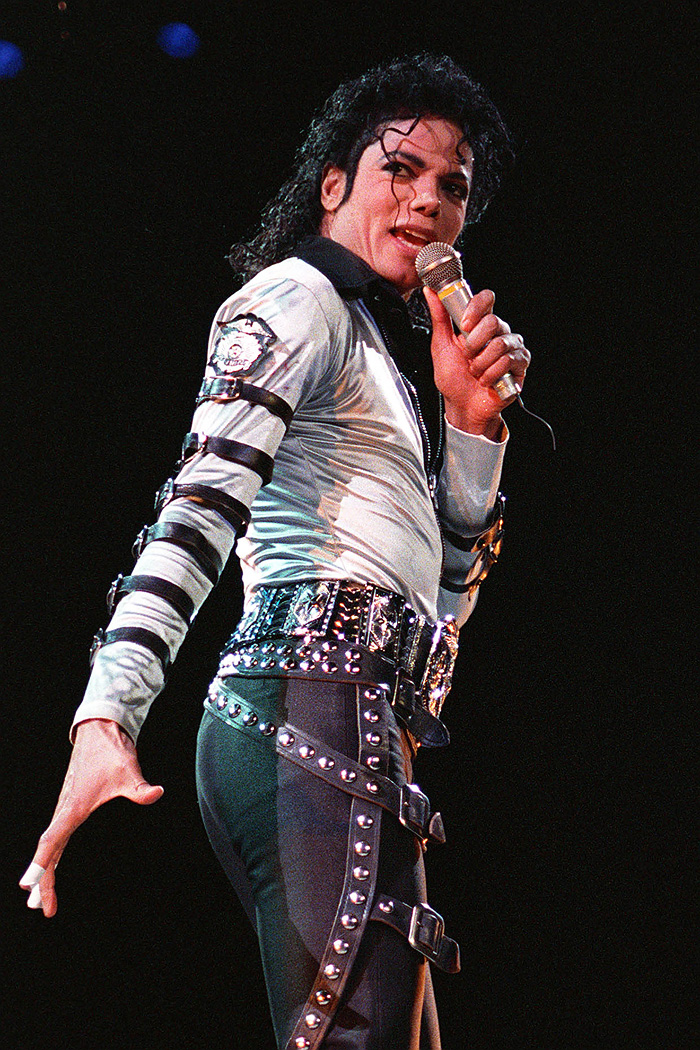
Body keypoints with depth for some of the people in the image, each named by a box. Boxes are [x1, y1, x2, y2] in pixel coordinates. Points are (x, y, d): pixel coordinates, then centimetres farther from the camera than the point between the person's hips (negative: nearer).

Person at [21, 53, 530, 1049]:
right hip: (323, 706, -10)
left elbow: (450, 582, 28)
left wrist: (472, 422, 11)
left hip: (368, 732, 10)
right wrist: (104, 719, -31)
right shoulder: (298, 296, 1)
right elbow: (203, 503, -17)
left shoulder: (381, 344, 29)